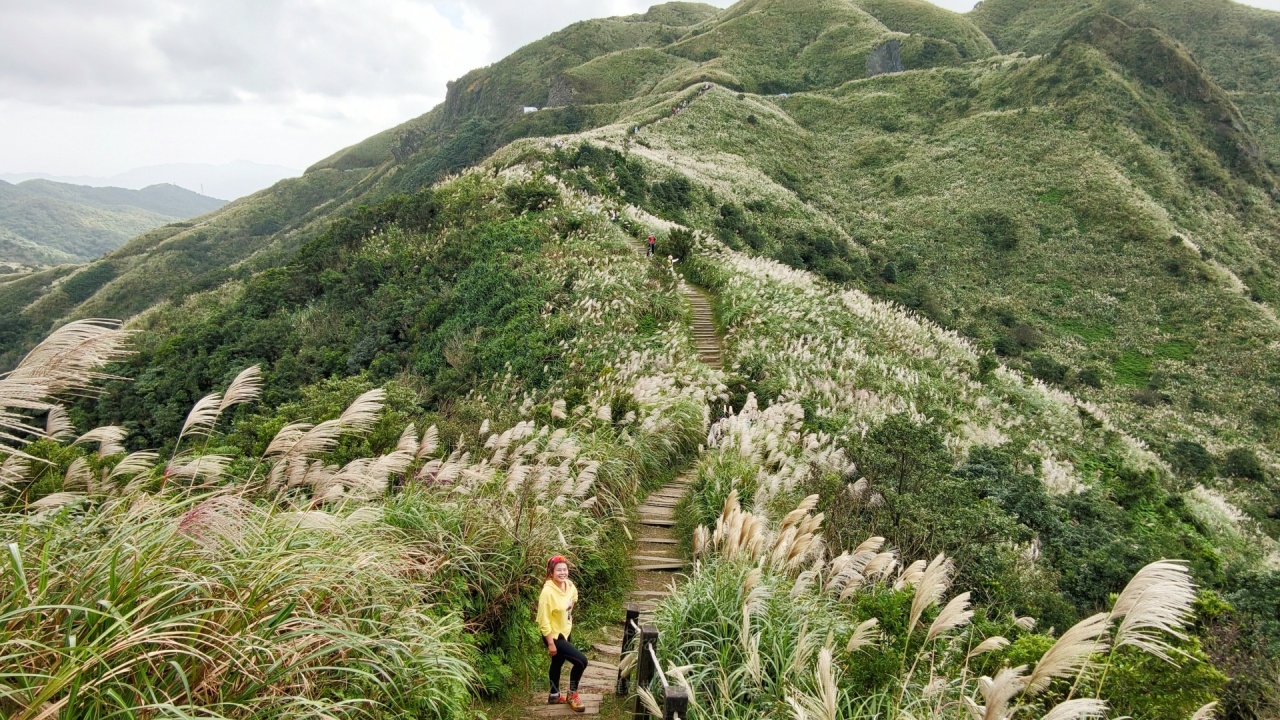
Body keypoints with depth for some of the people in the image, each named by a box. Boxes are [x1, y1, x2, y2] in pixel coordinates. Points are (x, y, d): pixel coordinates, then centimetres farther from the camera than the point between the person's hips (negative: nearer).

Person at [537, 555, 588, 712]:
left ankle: (554, 695, 46)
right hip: (554, 635, -8)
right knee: (581, 660, -11)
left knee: (558, 663, 25)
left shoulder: (569, 584, -7)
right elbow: (544, 621, -25)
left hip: (565, 631, 8)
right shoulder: (548, 592, -30)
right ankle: (572, 695, 11)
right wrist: (551, 643, -21)